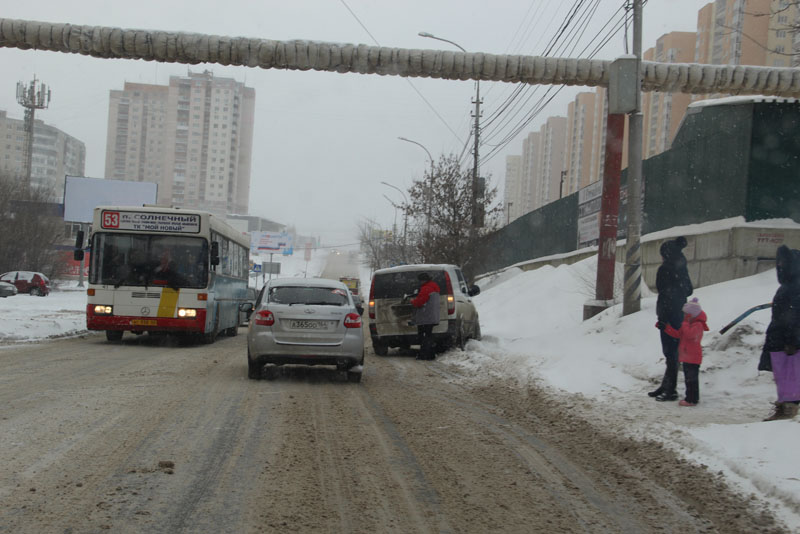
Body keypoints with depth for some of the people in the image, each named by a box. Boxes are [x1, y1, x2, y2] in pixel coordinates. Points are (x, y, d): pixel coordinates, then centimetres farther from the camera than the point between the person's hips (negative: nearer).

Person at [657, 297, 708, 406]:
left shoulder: (698, 325, -16)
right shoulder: (688, 324, 17)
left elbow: (689, 334, -33)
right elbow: (678, 334, 19)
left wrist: (685, 323, -24)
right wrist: (665, 327, 13)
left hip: (693, 357, -10)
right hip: (686, 357, 10)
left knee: (692, 378, -6)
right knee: (689, 378, 17)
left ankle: (692, 399, -3)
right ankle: (691, 397, 25)